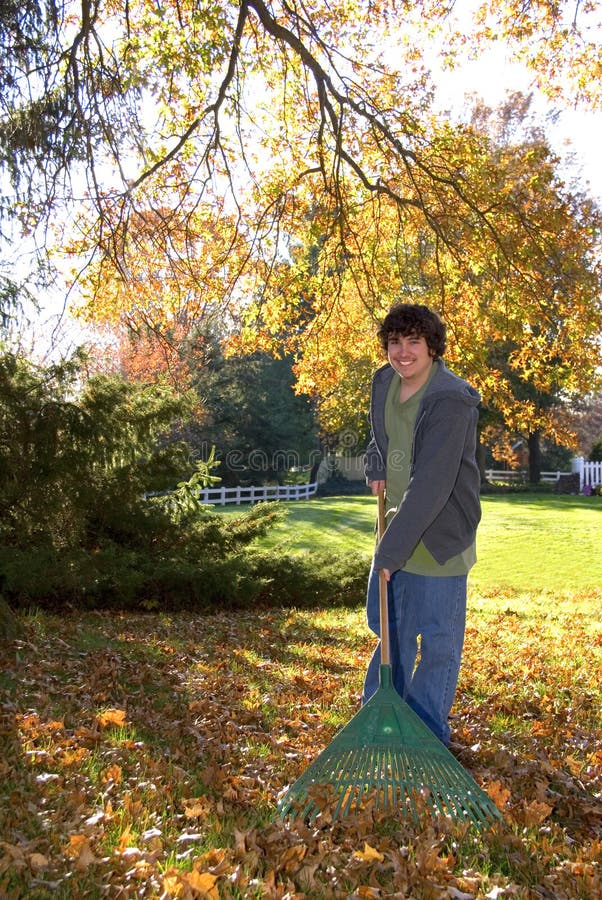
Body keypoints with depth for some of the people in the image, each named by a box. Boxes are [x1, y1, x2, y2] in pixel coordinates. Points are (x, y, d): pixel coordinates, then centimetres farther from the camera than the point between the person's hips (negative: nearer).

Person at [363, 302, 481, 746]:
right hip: (397, 523, 8)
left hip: (438, 532, -8)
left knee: (437, 639, 3)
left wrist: (392, 549, -29)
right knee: (385, 622, 21)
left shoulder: (451, 400, -25)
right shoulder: (384, 381, 0)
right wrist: (377, 469, 8)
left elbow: (431, 485, -30)